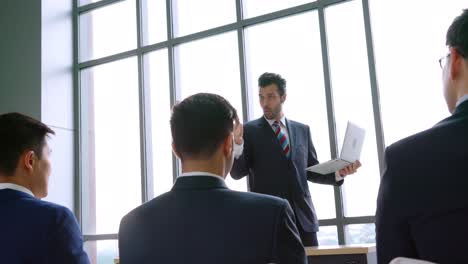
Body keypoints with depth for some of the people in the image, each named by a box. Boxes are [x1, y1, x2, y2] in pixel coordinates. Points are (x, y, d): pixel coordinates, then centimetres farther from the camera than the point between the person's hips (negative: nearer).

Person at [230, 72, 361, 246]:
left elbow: (311, 171, 15)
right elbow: (237, 173, -4)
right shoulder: (249, 130, 2)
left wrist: (338, 174, -2)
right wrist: (237, 145, -21)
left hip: (303, 216, 3)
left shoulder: (302, 130, 12)